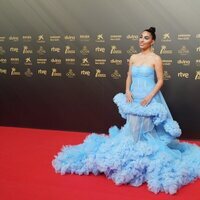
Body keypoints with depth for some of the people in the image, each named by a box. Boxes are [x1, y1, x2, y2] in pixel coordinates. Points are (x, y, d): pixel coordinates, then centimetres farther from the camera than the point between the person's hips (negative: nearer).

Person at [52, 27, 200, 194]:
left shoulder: (156, 58, -6)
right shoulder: (133, 58, 8)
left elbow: (160, 81, -7)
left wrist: (149, 97, -16)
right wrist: (127, 91, -4)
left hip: (149, 100, -5)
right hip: (134, 99, 5)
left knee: (147, 129, 1)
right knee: (133, 128, 12)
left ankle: (148, 153, 16)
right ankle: (133, 151, 26)